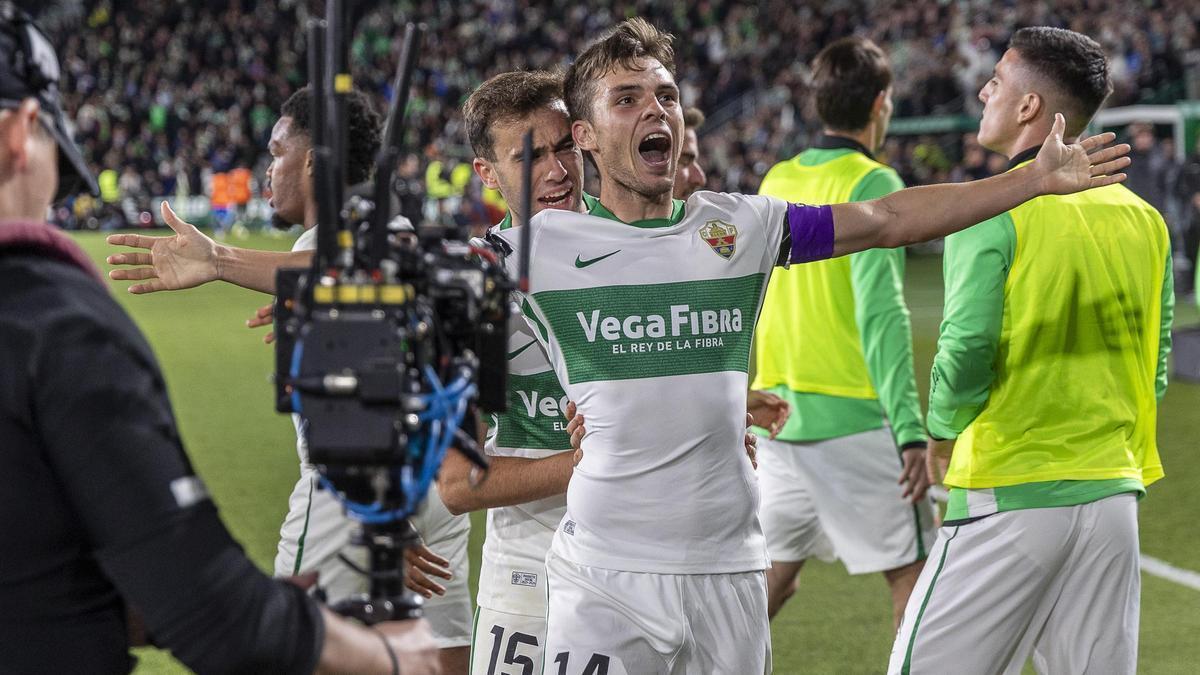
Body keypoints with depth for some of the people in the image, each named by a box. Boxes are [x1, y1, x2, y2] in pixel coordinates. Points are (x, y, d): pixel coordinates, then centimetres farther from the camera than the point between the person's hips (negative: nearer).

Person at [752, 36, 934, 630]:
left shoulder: (776, 181, 9)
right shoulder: (871, 185, -11)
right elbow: (880, 313, -19)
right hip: (851, 418, -7)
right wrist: (910, 430, -21)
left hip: (776, 415, 7)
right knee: (912, 572, 2)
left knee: (772, 576, 14)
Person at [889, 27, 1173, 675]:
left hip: (1010, 498, -6)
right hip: (1114, 493, 6)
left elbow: (966, 350, -14)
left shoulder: (994, 210, -10)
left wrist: (941, 436, 3)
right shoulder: (1142, 218, 9)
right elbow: (1154, 371, 13)